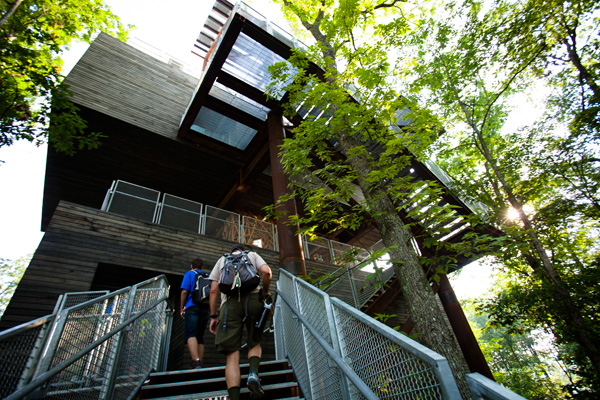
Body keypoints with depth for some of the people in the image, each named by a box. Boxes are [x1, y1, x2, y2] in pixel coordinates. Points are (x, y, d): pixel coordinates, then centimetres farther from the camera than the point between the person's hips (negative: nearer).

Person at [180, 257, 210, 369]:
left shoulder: (189, 273, 9)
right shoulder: (208, 276, 21)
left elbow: (184, 291, -3)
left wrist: (182, 308, 5)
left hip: (192, 306, -4)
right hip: (206, 308, 5)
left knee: (190, 335, -14)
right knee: (200, 337, 10)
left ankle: (196, 361, -33)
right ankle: (199, 364, 6)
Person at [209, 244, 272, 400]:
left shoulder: (222, 259, 27)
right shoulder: (252, 255, 23)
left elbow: (214, 290, 17)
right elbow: (266, 272, 1)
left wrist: (213, 316, 19)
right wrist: (266, 292, 16)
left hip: (230, 302, 1)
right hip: (253, 298, 0)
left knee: (232, 354, 0)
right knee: (255, 343, 18)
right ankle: (253, 373, -8)